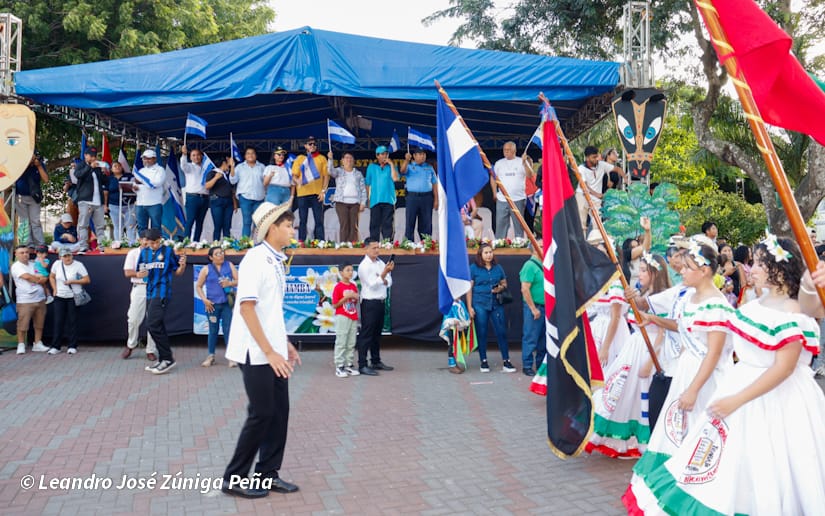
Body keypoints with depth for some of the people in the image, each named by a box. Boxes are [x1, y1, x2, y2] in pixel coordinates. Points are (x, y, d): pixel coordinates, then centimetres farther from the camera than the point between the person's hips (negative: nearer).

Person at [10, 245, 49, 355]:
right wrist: (39, 278, -3)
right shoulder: (16, 266, -4)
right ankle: (21, 345, 8)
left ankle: (38, 344, 17)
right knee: (23, 324, -5)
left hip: (40, 299, 5)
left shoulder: (34, 264, 15)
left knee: (39, 324, 8)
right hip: (25, 300, -5)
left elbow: (45, 278, 15)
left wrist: (34, 278, -1)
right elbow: (27, 276, -17)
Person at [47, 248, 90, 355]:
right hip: (59, 297, 3)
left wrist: (72, 281, -18)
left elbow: (87, 280, -11)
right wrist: (55, 289, 3)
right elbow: (51, 277, 15)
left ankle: (72, 346, 10)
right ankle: (55, 347, 9)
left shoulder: (78, 265, -10)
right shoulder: (57, 264, 0)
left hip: (73, 297, -3)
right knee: (58, 322, 3)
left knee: (72, 322, 2)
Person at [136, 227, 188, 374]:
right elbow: (139, 272, 16)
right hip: (150, 292, 6)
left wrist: (182, 265, -19)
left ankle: (168, 359, -10)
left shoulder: (168, 251, -2)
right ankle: (163, 359, 20)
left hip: (162, 292, -6)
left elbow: (177, 272, 2)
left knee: (153, 324, -16)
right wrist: (139, 274, -7)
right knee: (157, 326, 11)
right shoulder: (144, 253, 11)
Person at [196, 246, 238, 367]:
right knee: (213, 330, 8)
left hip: (228, 303, 0)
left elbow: (239, 280, 4)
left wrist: (230, 283, -16)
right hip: (212, 304, 0)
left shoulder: (229, 265, 5)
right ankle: (211, 356, 20)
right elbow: (198, 286, 5)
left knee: (228, 329, -1)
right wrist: (204, 300, -6)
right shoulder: (206, 269, 2)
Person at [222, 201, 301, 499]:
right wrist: (269, 352, -22)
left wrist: (285, 344, 16)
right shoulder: (256, 259, -16)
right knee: (262, 414, -2)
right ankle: (234, 478, 12)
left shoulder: (276, 261, 10)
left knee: (279, 412, 10)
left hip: (274, 351, 8)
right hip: (257, 353, -8)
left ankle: (267, 474, 21)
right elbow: (246, 308, -21)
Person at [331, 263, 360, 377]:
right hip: (342, 318, -6)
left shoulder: (353, 286, 10)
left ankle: (349, 365, 16)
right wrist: (346, 297, -18)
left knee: (351, 343, 9)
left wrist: (356, 297, -1)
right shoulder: (338, 287, -8)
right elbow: (335, 305, -10)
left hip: (353, 318, 7)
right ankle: (339, 367, 0)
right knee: (341, 342, -3)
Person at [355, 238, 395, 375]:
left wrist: (384, 280, -11)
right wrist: (384, 273, -26)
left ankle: (376, 361, 26)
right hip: (369, 303, -8)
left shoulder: (381, 263, 12)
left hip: (381, 302, 8)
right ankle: (362, 365, -5)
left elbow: (389, 282, 10)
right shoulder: (364, 265, -10)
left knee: (377, 333, 15)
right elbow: (372, 285, -17)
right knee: (366, 333, -7)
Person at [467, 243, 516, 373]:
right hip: (480, 304, -2)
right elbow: (469, 288, -1)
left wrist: (501, 288, -7)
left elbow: (504, 283, 18)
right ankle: (484, 362, 15)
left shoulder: (498, 267, 10)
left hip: (496, 303, 3)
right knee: (481, 333, 3)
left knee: (501, 332, 0)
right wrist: (470, 307, -6)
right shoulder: (474, 268, 0)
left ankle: (506, 362, 5)